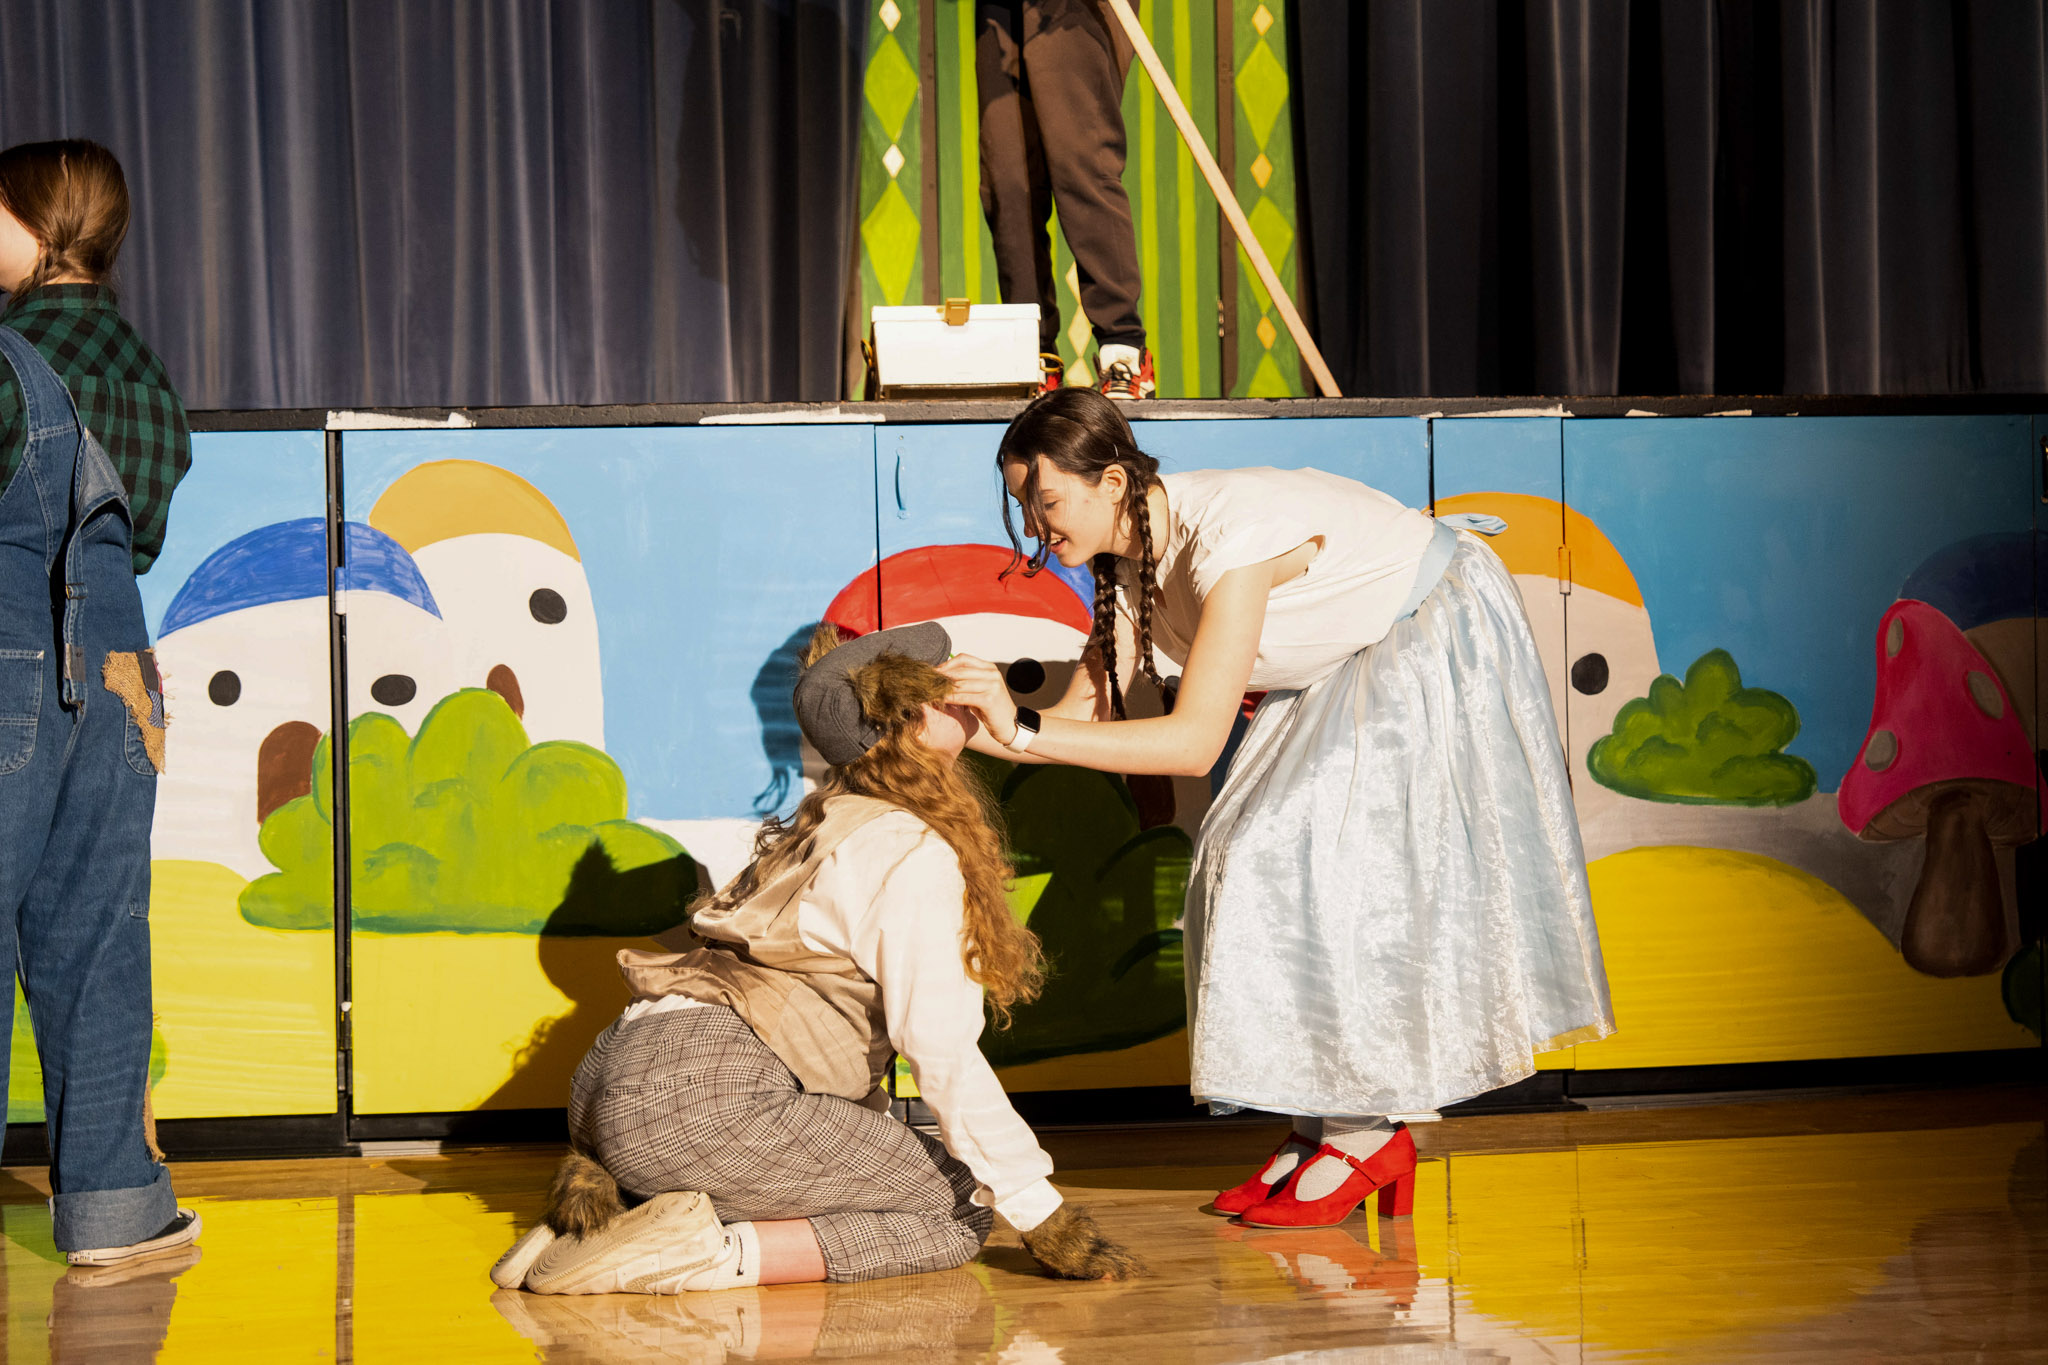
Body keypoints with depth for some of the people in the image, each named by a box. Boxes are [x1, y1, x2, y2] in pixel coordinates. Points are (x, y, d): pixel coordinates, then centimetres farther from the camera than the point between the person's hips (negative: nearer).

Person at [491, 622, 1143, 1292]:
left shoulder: (829, 821, 24)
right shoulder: (915, 856, -6)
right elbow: (943, 1054, -11)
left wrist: (876, 1154, 30)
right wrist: (1045, 1218, -7)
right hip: (707, 1093, -9)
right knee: (961, 1209, 0)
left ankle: (601, 1186, 8)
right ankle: (710, 1253, -16)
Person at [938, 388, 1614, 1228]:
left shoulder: (1233, 536, -36)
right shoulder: (1136, 553, -9)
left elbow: (1195, 741, -40)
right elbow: (1090, 708, -9)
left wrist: (1025, 729, -42)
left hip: (1443, 640, -9)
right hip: (1353, 662, 9)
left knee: (1344, 859, -14)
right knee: (1265, 854, 1)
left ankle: (1372, 1132, -3)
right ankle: (1323, 1120, 7)